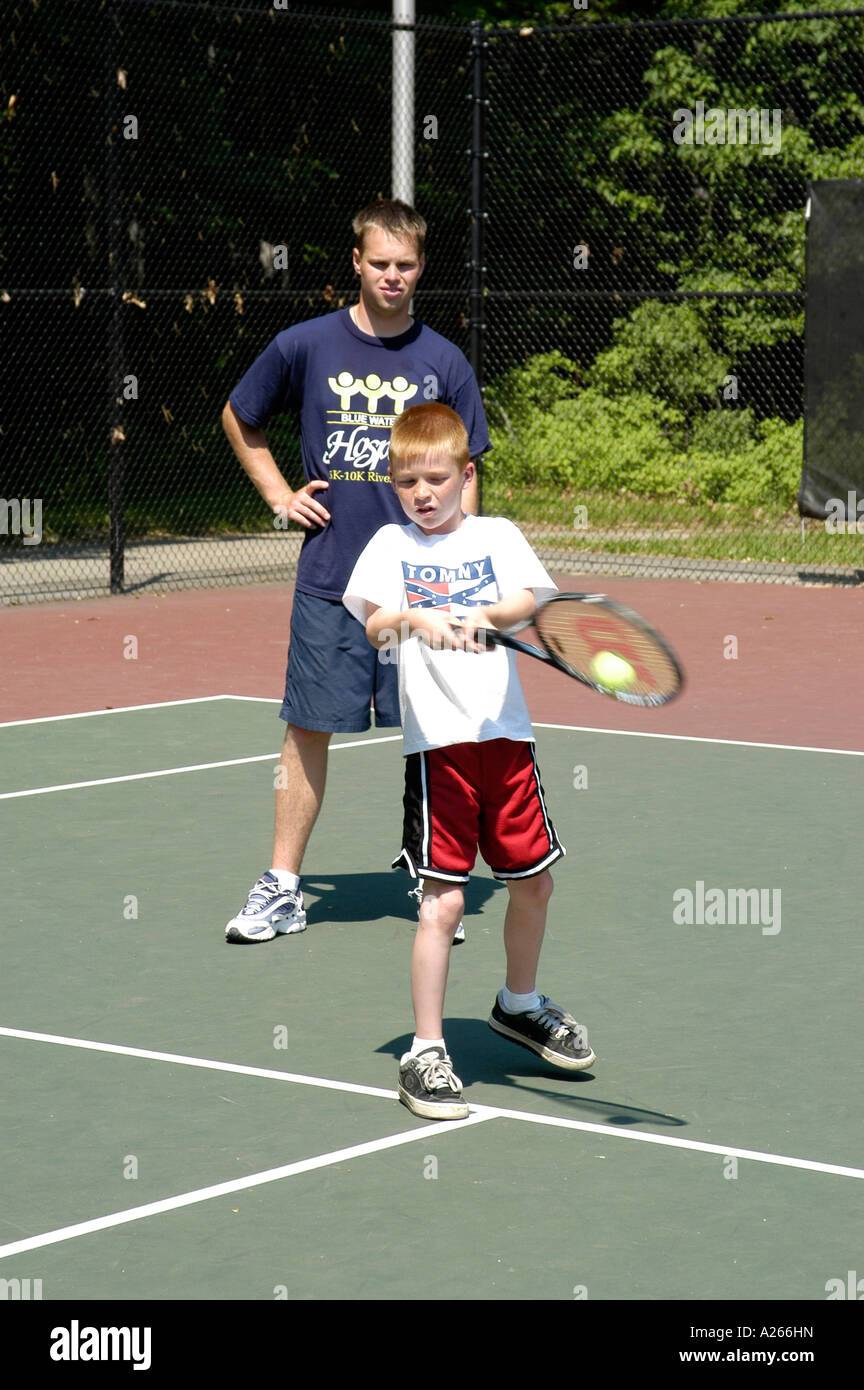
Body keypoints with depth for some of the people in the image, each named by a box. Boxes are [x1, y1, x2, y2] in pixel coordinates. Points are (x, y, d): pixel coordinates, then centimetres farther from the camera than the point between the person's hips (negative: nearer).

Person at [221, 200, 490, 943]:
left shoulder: (444, 363, 2)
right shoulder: (305, 346, 0)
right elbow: (239, 419, 17)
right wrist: (280, 494, 7)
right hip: (329, 581, 0)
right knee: (309, 731, 4)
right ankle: (282, 888, 12)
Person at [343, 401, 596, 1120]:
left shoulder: (498, 536, 7)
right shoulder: (390, 545, 6)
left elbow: (528, 602, -10)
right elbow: (372, 626, -8)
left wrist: (480, 614, -30)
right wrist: (410, 619, -29)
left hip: (505, 732, 3)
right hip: (437, 742, -3)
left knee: (533, 881, 14)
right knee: (444, 899, -7)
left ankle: (520, 1005, 40)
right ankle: (425, 1054, 1)